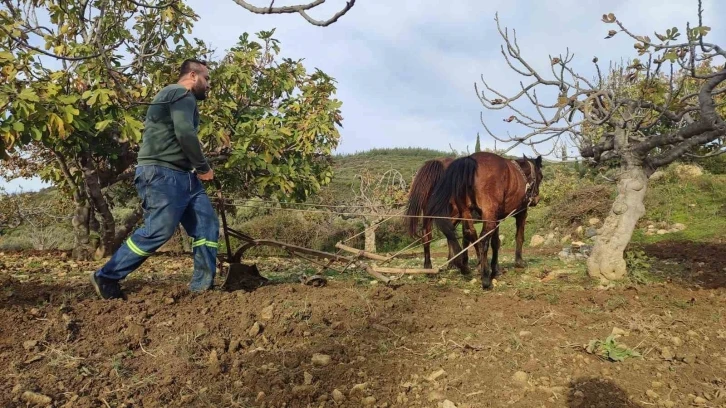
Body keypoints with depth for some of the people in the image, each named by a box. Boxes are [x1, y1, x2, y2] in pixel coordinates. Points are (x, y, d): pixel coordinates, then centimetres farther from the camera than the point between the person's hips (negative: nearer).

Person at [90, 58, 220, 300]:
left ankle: (203, 286, 4)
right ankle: (106, 277, 5)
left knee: (207, 225, 2)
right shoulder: (182, 94, -6)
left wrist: (197, 169, 12)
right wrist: (203, 167, -9)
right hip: (162, 174, -11)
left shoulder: (179, 98, 27)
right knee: (158, 231, -10)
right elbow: (185, 134, -20)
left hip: (182, 175, 11)